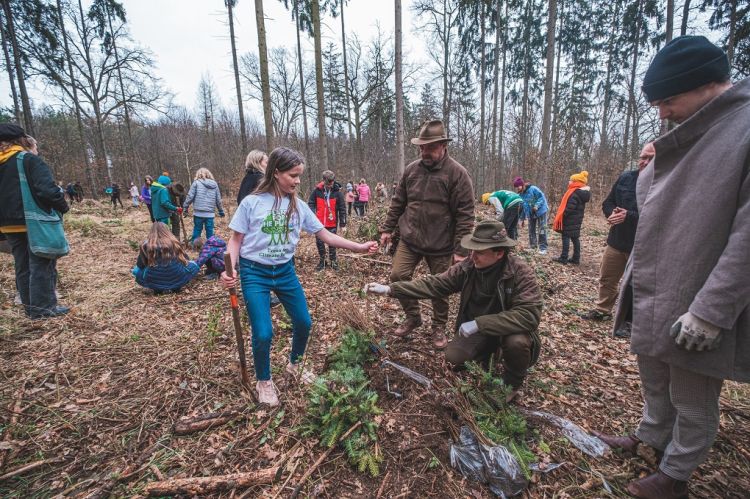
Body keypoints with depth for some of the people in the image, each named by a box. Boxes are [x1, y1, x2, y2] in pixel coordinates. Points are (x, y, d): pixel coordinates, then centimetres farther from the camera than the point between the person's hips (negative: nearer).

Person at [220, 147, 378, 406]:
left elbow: (326, 236, 0)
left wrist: (360, 247, -6)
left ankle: (295, 364, 41)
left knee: (303, 322, 10)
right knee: (263, 334, -7)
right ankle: (263, 381, 24)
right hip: (255, 273, -4)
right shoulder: (251, 203, -11)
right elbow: (236, 240, -4)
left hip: (285, 271, 4)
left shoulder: (298, 206, -2)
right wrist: (229, 269, -20)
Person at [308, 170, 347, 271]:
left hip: (332, 223, -1)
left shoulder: (337, 192, -7)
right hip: (319, 222, 2)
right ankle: (322, 261, 26)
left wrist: (343, 223, -5)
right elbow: (311, 203, 4)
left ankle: (333, 261, 26)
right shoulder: (317, 190, -5)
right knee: (319, 242, 10)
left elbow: (342, 208, -4)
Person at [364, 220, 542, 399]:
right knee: (453, 356, -15)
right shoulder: (467, 267, -15)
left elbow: (530, 315, -35)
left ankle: (513, 381, 2)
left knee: (517, 342, -33)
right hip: (475, 329, 3)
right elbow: (434, 284, -16)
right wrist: (390, 289, -25)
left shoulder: (521, 273, -26)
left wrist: (479, 323, -39)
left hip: (510, 330, -3)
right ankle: (490, 352, 19)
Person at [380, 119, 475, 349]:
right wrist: (387, 228, 8)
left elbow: (465, 214, -12)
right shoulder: (411, 169, 4)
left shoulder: (457, 173, -10)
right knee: (398, 276, -1)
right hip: (409, 239, 4)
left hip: (441, 245, -3)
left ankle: (439, 327, 32)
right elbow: (397, 202, 12)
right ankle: (413, 316, 23)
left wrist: (461, 249, -15)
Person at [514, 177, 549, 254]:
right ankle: (532, 246, 20)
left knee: (541, 230, -6)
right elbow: (522, 207, 9)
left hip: (540, 211, -6)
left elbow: (542, 197, -18)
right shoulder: (521, 195, 2)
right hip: (530, 214, 7)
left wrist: (537, 205, -32)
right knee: (531, 230, 10)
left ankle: (543, 248, -2)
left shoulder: (533, 189, -19)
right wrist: (522, 219, 10)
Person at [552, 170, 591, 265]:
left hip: (569, 220, -9)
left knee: (566, 238, -3)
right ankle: (576, 259, 16)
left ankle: (564, 258, 0)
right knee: (575, 239, 11)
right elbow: (578, 208, 16)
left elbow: (569, 208, -24)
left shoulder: (574, 193, -19)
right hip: (577, 220, 9)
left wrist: (560, 217, -15)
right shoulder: (583, 192, 12)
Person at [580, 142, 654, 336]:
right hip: (616, 240, 5)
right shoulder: (625, 178, 3)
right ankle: (602, 310, 33)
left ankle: (629, 321, 23)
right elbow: (608, 203, 10)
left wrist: (628, 216, -26)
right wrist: (612, 214, -11)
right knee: (607, 278, 16)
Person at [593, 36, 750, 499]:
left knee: (693, 400, 13)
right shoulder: (687, 136, 9)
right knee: (654, 379, 24)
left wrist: (709, 311, -21)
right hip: (652, 295, 7)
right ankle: (652, 437, 47)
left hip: (695, 308, -7)